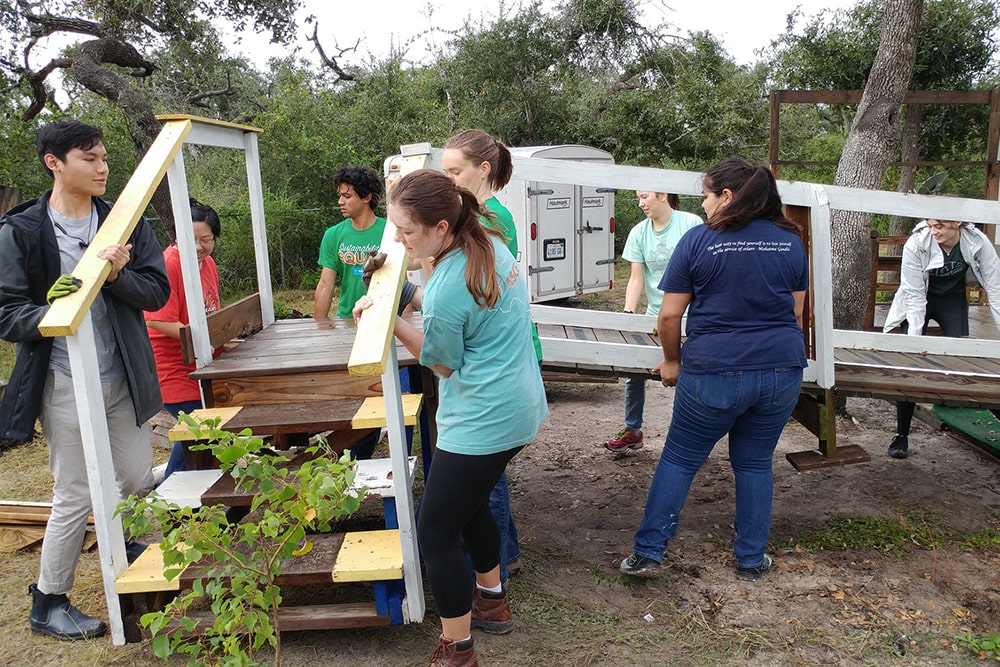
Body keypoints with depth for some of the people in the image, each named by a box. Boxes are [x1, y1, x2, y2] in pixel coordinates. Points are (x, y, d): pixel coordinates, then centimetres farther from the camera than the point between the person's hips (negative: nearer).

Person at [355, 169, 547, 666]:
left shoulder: (446, 289, -26)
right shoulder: (490, 243, 1)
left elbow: (443, 364, -9)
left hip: (482, 421, -10)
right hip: (520, 406, 10)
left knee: (435, 533, 3)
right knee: (470, 504, 27)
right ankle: (492, 602, 46)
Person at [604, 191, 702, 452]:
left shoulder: (691, 224, -10)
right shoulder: (639, 233, 1)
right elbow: (636, 279, 1)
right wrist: (628, 314, -9)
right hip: (654, 315, 4)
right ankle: (632, 430, 22)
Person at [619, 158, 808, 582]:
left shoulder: (699, 240, -7)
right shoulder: (790, 241, 6)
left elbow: (669, 314, -6)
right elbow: (797, 312, 15)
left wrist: (672, 360, 9)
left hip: (714, 372, -4)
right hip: (782, 371, 4)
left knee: (679, 459, 10)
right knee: (755, 463, 17)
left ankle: (647, 553, 13)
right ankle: (751, 560, 26)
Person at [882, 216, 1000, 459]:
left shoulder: (978, 243, -22)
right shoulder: (915, 244, -28)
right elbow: (914, 296, -23)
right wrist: (914, 338, -27)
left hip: (953, 299, 3)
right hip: (919, 300, -3)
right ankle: (901, 434, -5)